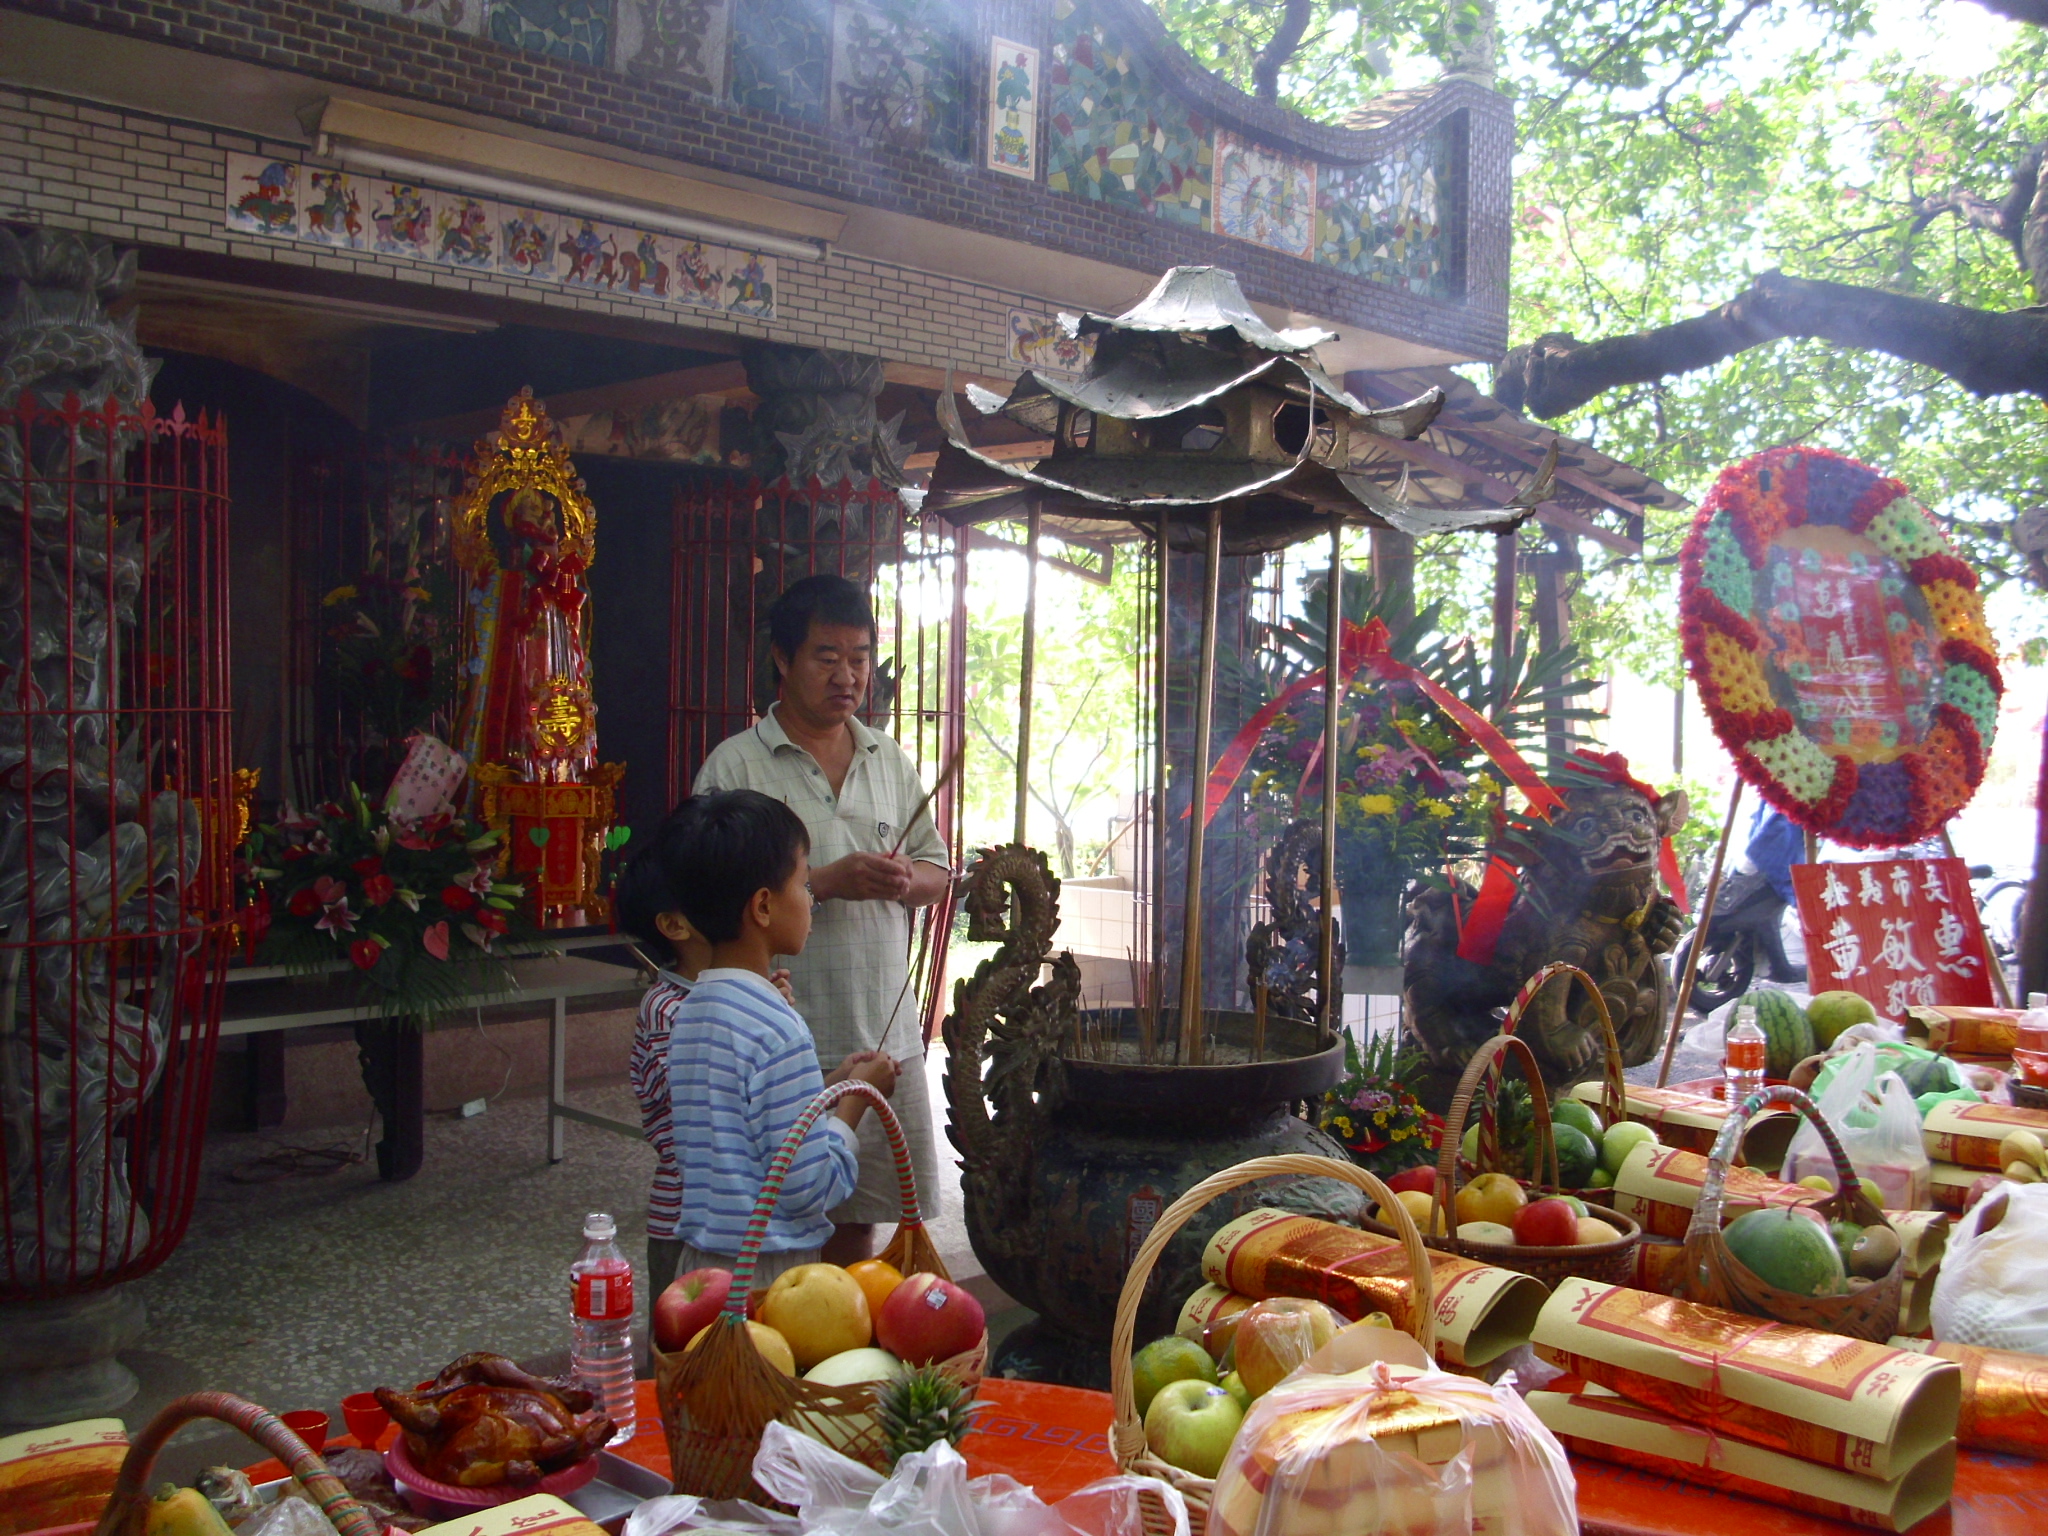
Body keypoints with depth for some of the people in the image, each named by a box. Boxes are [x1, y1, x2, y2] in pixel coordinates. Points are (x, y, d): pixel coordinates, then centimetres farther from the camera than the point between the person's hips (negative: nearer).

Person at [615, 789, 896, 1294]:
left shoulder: (688, 1011, 5)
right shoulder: (778, 1029, -21)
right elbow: (811, 1188, -20)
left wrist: (829, 1088, 9)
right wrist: (855, 1099, -7)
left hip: (699, 1259, 8)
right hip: (769, 1274, -8)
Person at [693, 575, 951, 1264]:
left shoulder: (889, 761, 12)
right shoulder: (737, 766, -7)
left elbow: (937, 871, 16)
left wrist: (904, 881, -6)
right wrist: (827, 882, -21)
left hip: (884, 1033, 5)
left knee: (857, 1215, 15)